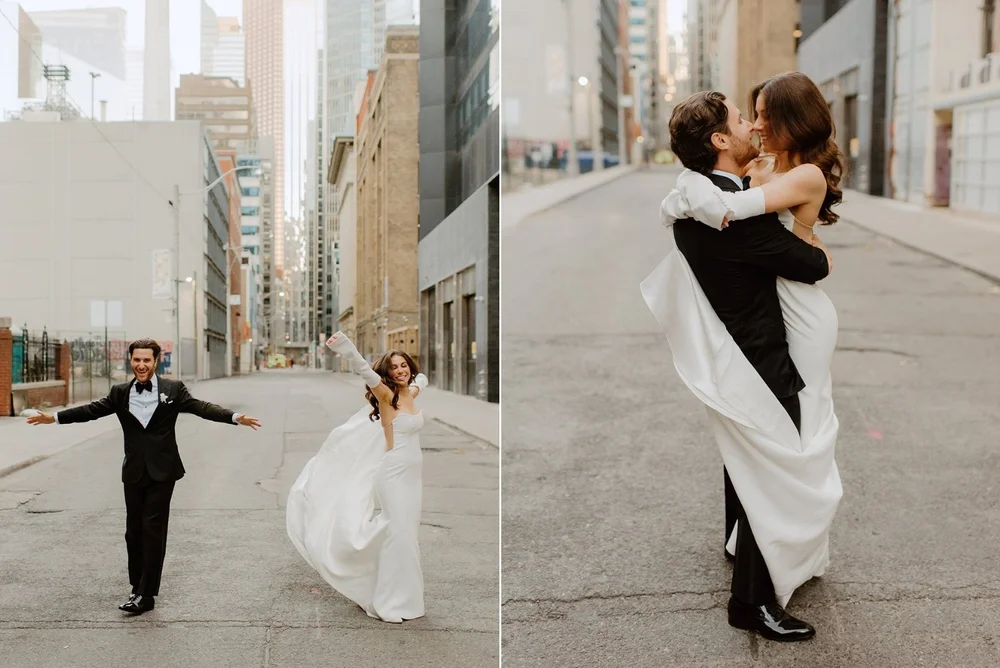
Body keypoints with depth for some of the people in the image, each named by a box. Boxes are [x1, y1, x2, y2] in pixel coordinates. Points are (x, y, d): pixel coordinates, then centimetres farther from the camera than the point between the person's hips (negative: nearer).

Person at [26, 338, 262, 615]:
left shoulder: (173, 389, -2)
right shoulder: (120, 393, 7)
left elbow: (201, 407, -9)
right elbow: (92, 410, 9)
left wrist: (235, 417, -23)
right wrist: (54, 417, 4)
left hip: (162, 471, -3)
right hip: (134, 471, 4)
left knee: (153, 529, -5)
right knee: (134, 530, 9)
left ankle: (146, 594, -1)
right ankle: (137, 587, 22)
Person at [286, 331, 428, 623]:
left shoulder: (411, 393, 9)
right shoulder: (386, 395, -9)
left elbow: (422, 377, 35)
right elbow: (366, 372, -31)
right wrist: (347, 348, -43)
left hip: (412, 473, 7)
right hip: (394, 473, -7)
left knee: (408, 533, 12)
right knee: (398, 533, -7)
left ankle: (402, 595, 22)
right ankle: (391, 600, 2)